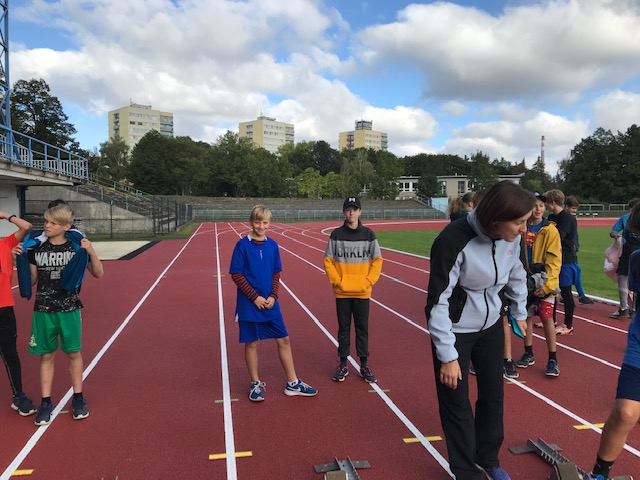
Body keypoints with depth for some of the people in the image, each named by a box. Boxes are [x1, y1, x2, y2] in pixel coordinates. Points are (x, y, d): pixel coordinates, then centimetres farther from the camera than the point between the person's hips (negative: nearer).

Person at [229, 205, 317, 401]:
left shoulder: (272, 245, 4)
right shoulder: (242, 245, -8)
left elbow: (276, 274, 9)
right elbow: (236, 275, -9)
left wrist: (273, 296, -5)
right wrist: (255, 297, -13)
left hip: (270, 304, 4)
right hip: (249, 304, -4)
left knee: (284, 340, 7)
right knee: (251, 343, 6)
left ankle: (292, 383, 19)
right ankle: (256, 384, 23)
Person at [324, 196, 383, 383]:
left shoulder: (368, 234, 1)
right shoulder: (336, 234, -1)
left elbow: (377, 259, 4)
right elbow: (328, 260, 1)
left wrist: (369, 281, -5)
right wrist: (336, 281, -8)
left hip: (362, 292, 0)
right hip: (342, 292, 0)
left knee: (362, 329, 8)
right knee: (343, 328, 9)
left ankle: (364, 365, 20)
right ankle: (343, 365, 21)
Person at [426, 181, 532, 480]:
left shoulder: (512, 238, -11)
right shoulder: (454, 241, -30)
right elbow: (437, 302, -24)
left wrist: (519, 313, 20)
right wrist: (447, 356, -21)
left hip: (491, 326, 6)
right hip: (455, 331, -5)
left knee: (494, 395, 16)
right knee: (457, 404, 5)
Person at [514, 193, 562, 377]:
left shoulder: (550, 230, -8)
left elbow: (555, 260, -11)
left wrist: (547, 285, -18)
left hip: (544, 283, -3)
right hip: (526, 281, 4)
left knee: (546, 317, -3)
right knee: (527, 317, 12)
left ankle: (552, 359, 9)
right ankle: (528, 354, 26)